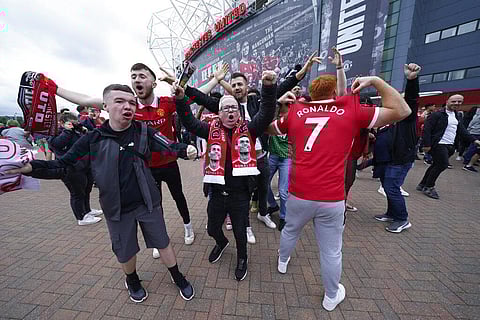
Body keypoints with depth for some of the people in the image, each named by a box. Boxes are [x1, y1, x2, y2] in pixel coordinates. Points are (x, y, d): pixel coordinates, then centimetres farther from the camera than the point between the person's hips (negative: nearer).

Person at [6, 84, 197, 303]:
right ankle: (132, 280, 55)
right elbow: (63, 165, 0)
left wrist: (186, 150, -32)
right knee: (125, 251, 21)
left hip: (148, 203, -1)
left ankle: (178, 277, 41)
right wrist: (30, 167, -17)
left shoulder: (143, 131, -8)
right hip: (117, 208, 1)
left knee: (162, 243, 15)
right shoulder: (93, 140, -7)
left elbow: (169, 147, -13)